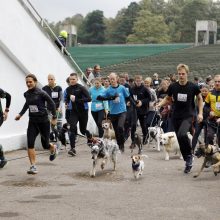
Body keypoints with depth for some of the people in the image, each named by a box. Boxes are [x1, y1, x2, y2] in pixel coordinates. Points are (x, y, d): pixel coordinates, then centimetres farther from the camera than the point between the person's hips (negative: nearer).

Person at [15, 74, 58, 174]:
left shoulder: (41, 93, -13)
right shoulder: (26, 94, 4)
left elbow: (52, 104, -5)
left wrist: (54, 117, -5)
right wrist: (20, 114, 17)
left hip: (43, 121, -4)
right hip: (32, 122, 4)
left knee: (45, 144, 6)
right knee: (30, 143, -13)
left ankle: (53, 149, 43)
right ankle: (33, 166, -10)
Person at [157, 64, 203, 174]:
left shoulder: (193, 87, -6)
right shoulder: (173, 86, -2)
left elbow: (199, 99, 9)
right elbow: (168, 99, 14)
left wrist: (200, 113, 1)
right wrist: (160, 104, -5)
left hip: (188, 116, -4)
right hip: (176, 117, 4)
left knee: (182, 134, -29)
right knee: (180, 140, 7)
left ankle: (189, 154, -5)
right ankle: (188, 162, 23)